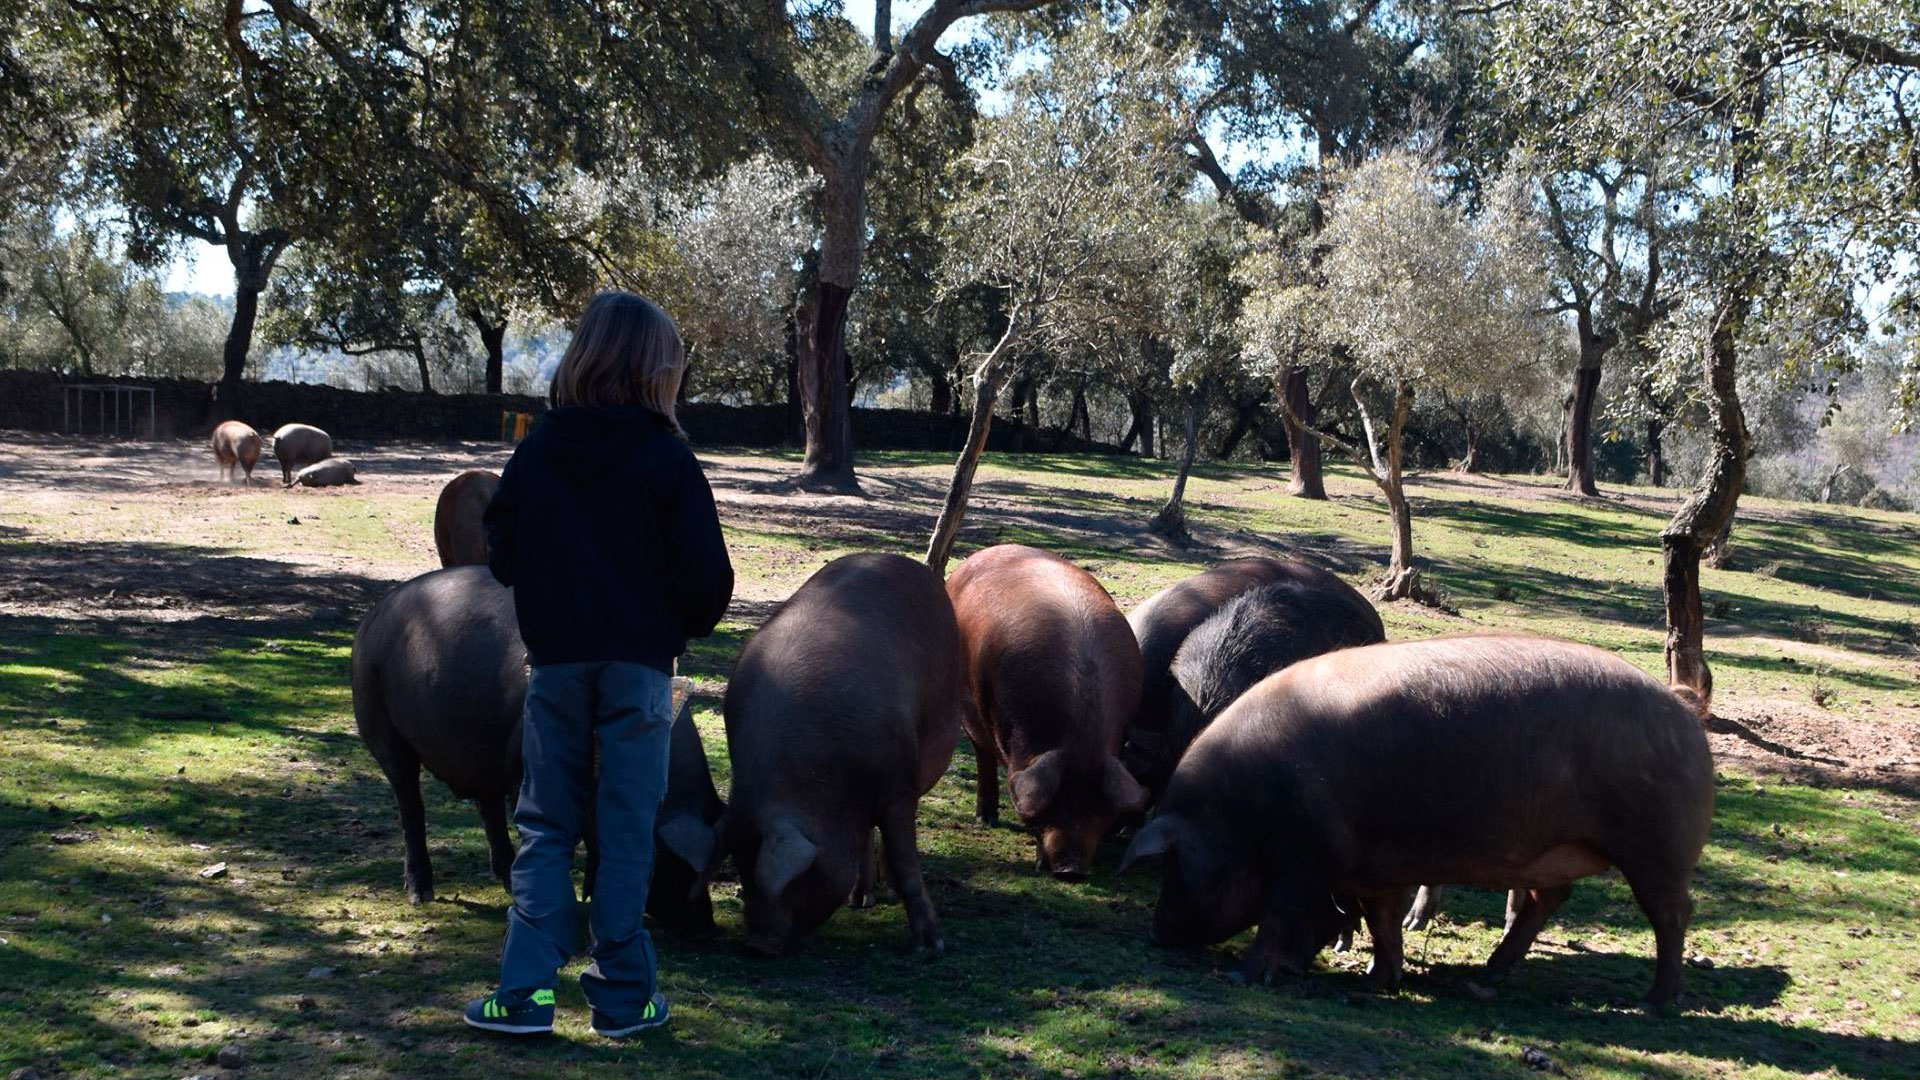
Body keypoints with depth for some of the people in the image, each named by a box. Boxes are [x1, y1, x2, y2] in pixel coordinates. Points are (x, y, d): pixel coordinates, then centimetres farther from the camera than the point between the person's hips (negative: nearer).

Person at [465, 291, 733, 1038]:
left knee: (545, 826, 10)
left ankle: (526, 990, 5)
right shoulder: (665, 457, -8)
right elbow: (706, 571, -10)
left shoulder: (537, 450, 1)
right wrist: (687, 627, 9)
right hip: (638, 663, -3)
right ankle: (622, 996, 8)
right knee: (625, 833, 4)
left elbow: (501, 554, 6)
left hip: (554, 660, 3)